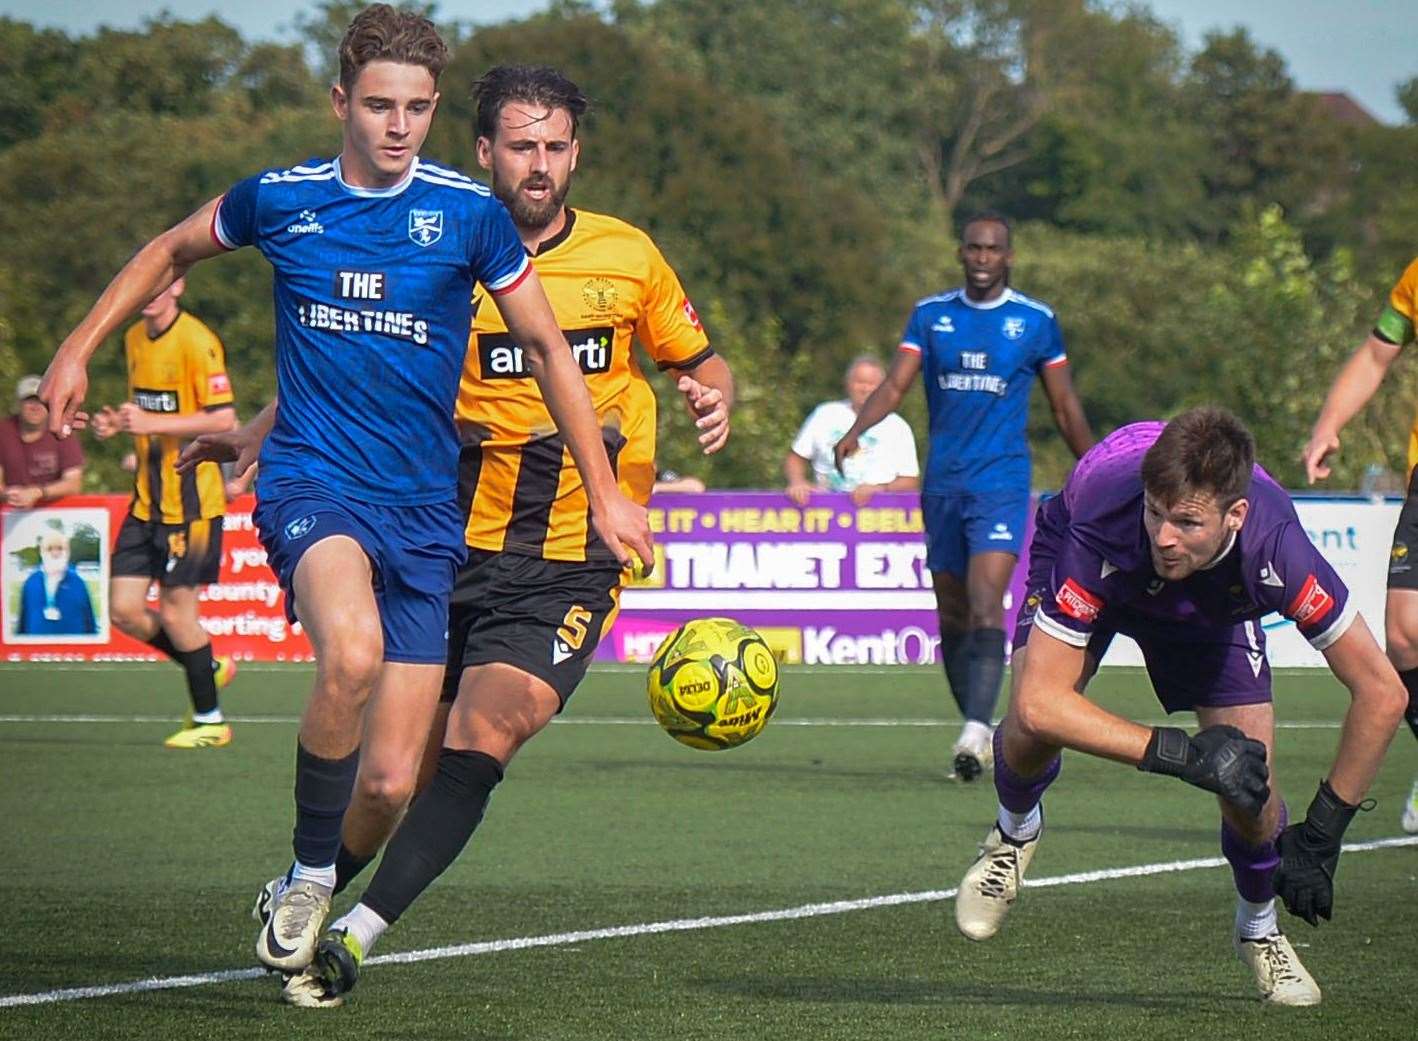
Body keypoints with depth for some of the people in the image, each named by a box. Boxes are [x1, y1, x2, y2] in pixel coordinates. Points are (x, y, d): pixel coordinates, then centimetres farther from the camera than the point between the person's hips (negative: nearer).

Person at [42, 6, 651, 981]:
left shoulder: (470, 212, 0)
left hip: (425, 507, 2)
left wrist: (606, 493, 9)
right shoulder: (279, 199, 2)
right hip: (312, 479, -2)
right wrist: (80, 348, 18)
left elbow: (547, 349, 10)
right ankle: (308, 879, -16)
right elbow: (171, 251, 23)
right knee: (352, 653, -35)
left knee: (389, 785, -4)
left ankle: (310, 895, 27)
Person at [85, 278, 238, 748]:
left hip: (191, 499, -8)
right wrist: (118, 423, 4)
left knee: (175, 611, -4)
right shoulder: (134, 339, 12)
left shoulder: (197, 342, -14)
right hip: (147, 499, 8)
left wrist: (153, 423, -24)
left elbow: (223, 419, -18)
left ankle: (209, 720, 12)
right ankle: (209, 667, 25)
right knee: (125, 611, 3)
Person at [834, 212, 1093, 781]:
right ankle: (976, 729, 18)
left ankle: (976, 733, -28)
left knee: (986, 605, -19)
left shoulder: (1036, 321, 3)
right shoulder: (931, 314, 8)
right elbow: (895, 383, 0)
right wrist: (855, 430, -18)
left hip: (1002, 483, -3)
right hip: (942, 483, 4)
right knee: (951, 616, 6)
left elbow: (1066, 408, 11)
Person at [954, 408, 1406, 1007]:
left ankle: (1258, 929, 23)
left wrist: (1322, 834, -29)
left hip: (1214, 602, 1)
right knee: (1029, 728, -26)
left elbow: (1382, 693, -31)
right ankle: (1016, 832, 13)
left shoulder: (1273, 546, -41)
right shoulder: (1100, 535, -44)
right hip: (1088, 578, -1)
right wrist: (1183, 755, -45)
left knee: (1251, 794, -12)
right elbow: (1040, 701, -41)